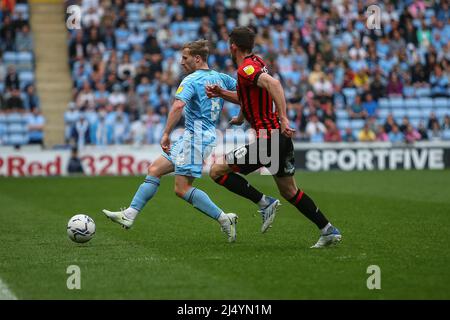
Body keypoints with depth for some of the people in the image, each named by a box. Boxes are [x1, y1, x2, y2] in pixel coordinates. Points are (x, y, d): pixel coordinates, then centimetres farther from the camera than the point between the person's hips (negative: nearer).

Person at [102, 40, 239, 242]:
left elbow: (178, 106, -27)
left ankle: (224, 219, -6)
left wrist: (166, 134, -26)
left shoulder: (191, 81, -12)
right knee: (154, 170, 9)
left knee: (182, 189, -9)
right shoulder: (220, 78, 12)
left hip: (195, 136, -10)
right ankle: (129, 215, 7)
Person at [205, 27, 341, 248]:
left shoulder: (246, 69, -14)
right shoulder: (257, 62, 15)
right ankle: (328, 231, 19)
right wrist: (221, 93, 19)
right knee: (289, 191, 19)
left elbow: (273, 84, -33)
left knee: (217, 171, -4)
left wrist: (283, 118, -37)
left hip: (268, 139, -9)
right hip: (281, 138, 10)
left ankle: (264, 203, -7)